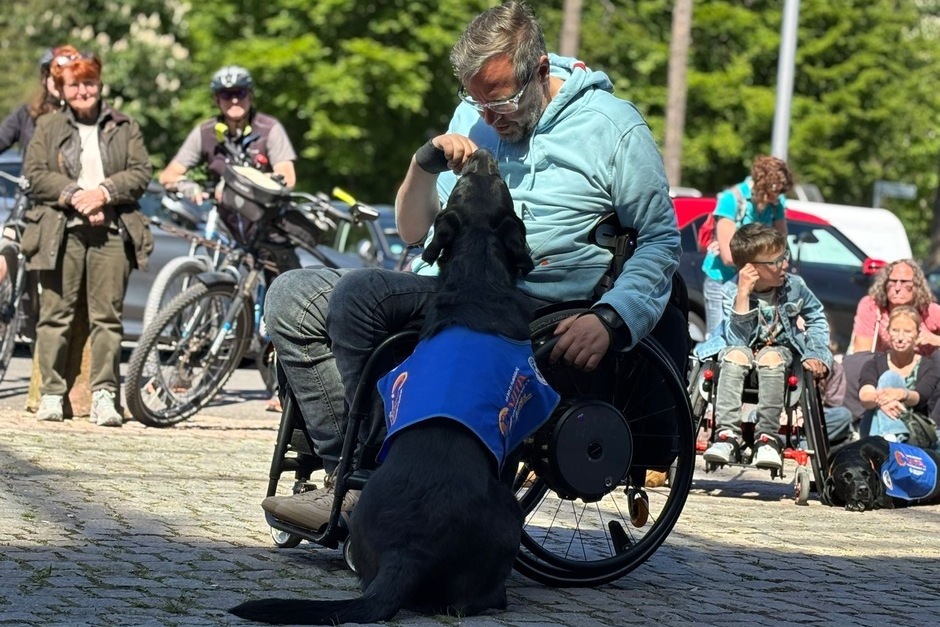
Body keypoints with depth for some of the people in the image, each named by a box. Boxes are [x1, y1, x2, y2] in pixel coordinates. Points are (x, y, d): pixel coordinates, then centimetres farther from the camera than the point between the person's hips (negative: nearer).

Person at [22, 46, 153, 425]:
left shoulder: (124, 128, 13)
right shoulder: (47, 127, 12)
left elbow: (141, 173, 5)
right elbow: (35, 174, 2)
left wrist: (104, 192, -11)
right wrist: (73, 195, -12)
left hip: (111, 230, 0)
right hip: (61, 231, 0)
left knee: (108, 316, -3)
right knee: (56, 314, -1)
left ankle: (104, 395, -2)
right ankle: (51, 393, 5)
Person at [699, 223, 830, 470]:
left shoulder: (794, 287, -10)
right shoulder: (731, 292, -17)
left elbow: (817, 318, 9)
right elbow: (738, 340, -27)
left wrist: (816, 354, -5)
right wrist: (743, 294, -33)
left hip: (780, 349, 1)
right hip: (744, 347, -1)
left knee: (770, 357, -34)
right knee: (736, 355, -35)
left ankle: (767, 438, -37)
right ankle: (727, 435, -42)